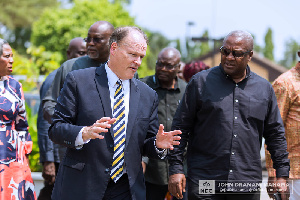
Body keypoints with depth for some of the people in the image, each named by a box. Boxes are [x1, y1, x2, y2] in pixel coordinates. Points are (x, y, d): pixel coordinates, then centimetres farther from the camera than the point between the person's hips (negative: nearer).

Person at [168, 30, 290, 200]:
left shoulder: (264, 89, 10)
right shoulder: (201, 82, 3)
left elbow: (276, 134, 15)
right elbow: (181, 127, 3)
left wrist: (282, 176, 10)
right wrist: (176, 169, -3)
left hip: (248, 186, 2)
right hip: (204, 181, -2)